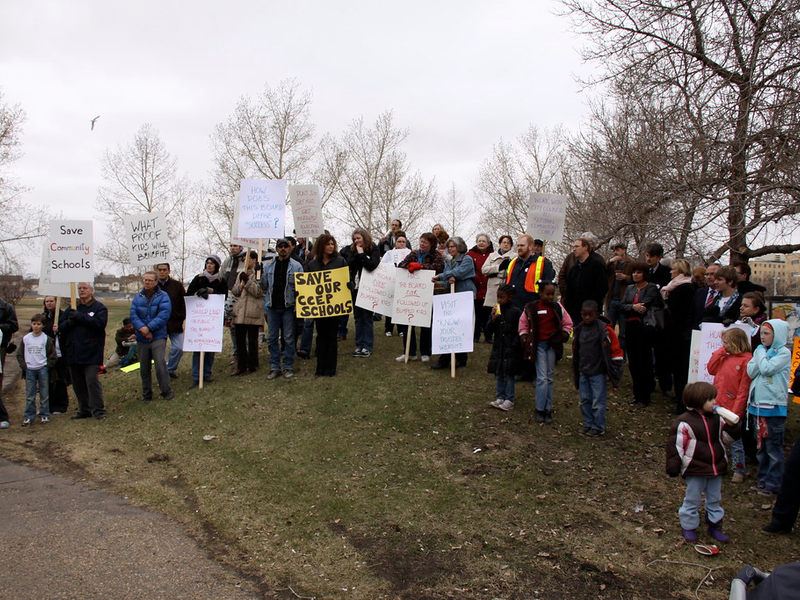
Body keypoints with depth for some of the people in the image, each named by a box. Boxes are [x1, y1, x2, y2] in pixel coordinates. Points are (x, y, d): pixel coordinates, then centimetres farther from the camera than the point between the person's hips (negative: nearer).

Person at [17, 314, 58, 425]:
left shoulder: (46, 339, -3)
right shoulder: (26, 338, 4)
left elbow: (52, 355, 1)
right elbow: (20, 354, 10)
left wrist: (47, 366, -6)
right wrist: (24, 366, 0)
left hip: (42, 369, -2)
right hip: (29, 369, 2)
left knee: (44, 394, 4)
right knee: (29, 395, 5)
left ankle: (44, 415, 13)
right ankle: (29, 416, 12)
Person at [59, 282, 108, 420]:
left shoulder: (99, 307, 2)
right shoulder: (72, 308, 17)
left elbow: (99, 323, -15)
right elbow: (60, 326, 11)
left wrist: (79, 317, -18)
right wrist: (69, 322, -11)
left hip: (91, 353, -6)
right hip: (73, 353, 6)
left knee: (92, 380, -12)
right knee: (78, 383, 10)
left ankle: (98, 410, -6)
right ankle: (84, 410, 19)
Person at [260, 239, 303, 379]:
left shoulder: (296, 266, 0)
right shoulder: (269, 266, 10)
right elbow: (264, 286, 12)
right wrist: (261, 275, -6)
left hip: (288, 306, -3)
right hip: (272, 306, 3)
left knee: (289, 338, 2)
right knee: (272, 338, 6)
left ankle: (288, 367, 11)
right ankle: (274, 367, 15)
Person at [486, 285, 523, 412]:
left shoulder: (516, 312, -7)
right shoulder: (496, 311, 5)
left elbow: (519, 331, -7)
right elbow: (488, 331, 3)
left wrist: (514, 345, -13)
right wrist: (493, 319, -13)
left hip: (511, 350, -5)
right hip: (498, 348, 5)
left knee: (510, 375, 2)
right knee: (498, 375, 10)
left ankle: (509, 400, 10)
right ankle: (499, 397, 20)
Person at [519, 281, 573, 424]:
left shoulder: (557, 307, 0)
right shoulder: (531, 307, -5)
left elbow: (568, 323, 10)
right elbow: (523, 324, 6)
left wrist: (564, 335, -4)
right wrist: (524, 337, -5)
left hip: (552, 345, 2)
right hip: (538, 345, -2)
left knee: (549, 378, 8)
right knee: (542, 378, -8)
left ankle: (548, 410, 16)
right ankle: (539, 410, 4)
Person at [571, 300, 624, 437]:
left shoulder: (605, 329, -11)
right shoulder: (579, 329, 6)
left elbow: (616, 350, -7)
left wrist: (614, 374, -6)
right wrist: (575, 371, 19)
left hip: (598, 373, -6)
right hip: (583, 372, 6)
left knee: (598, 402, -1)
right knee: (584, 400, 12)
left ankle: (598, 428, 11)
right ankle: (588, 424, 26)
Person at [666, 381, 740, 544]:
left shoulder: (716, 419, 2)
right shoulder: (684, 422, -17)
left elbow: (727, 438, 11)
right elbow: (675, 445, -15)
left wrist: (732, 425, -8)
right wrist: (673, 467, -16)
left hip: (716, 468, 6)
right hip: (695, 470, -6)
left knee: (715, 499, 17)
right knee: (692, 500, 7)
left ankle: (714, 526, 32)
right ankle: (688, 527, 23)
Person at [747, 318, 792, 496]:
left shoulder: (784, 353, -7)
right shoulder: (760, 351, 11)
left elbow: (767, 369, -20)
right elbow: (751, 372, 1)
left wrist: (761, 353, -6)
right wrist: (760, 353, -6)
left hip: (774, 406, -7)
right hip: (758, 404, 7)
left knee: (774, 448, -1)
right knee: (762, 446, 14)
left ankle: (773, 483, 5)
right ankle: (763, 479, 23)